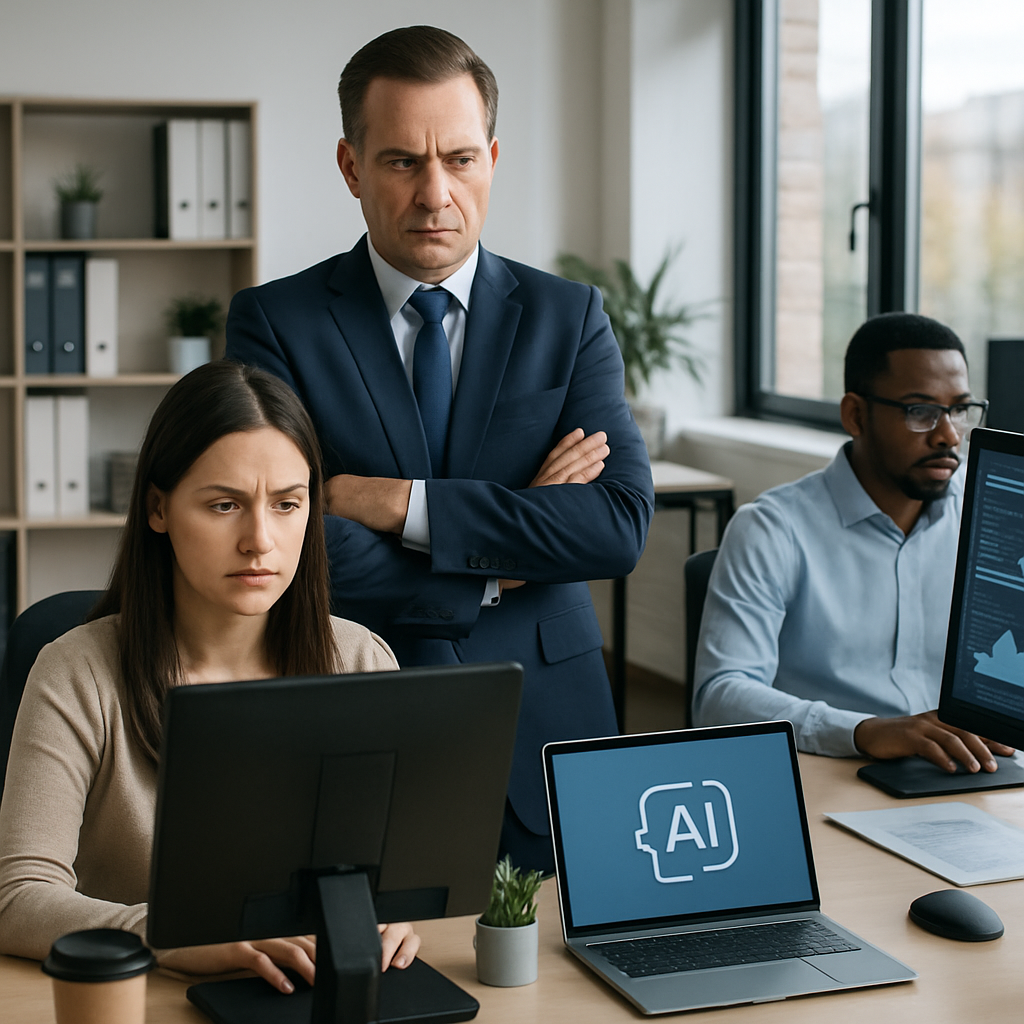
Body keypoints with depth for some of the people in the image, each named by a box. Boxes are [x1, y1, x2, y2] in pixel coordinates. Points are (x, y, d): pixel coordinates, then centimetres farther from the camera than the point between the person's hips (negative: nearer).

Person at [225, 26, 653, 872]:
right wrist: (499, 570, -9)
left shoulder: (569, 318, 5)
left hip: (539, 739, 2)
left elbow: (622, 526, -8)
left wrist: (397, 503, -14)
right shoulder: (276, 322, -1)